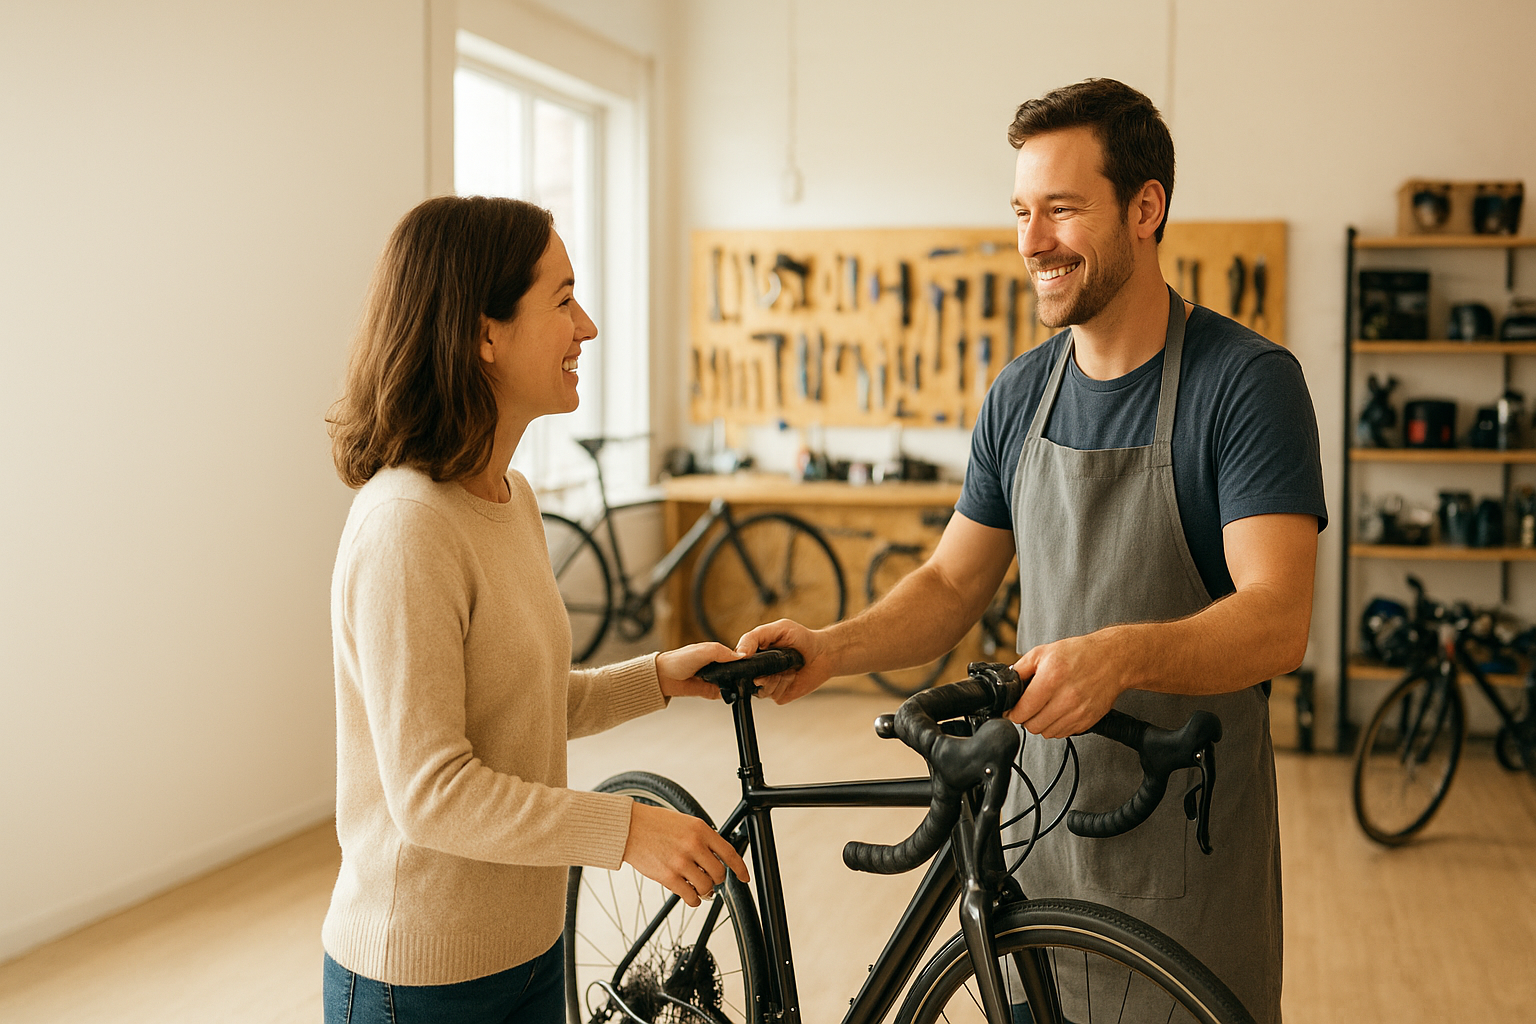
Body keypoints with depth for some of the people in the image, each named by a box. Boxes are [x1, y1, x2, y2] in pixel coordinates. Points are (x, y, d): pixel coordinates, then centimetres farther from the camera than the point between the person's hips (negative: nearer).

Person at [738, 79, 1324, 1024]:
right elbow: (954, 583, 10)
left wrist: (1122, 653, -40)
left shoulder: (1249, 380, -13)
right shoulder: (1021, 395, 5)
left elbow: (1276, 621, -22)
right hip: (1041, 813, 5)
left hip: (1191, 834, -5)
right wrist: (831, 648, -8)